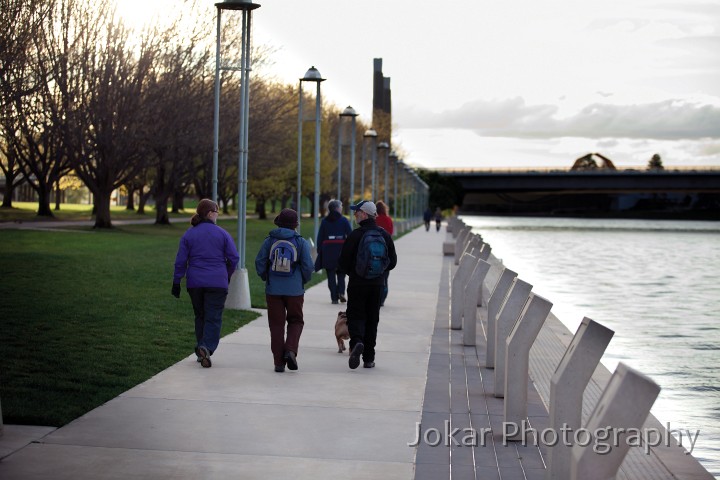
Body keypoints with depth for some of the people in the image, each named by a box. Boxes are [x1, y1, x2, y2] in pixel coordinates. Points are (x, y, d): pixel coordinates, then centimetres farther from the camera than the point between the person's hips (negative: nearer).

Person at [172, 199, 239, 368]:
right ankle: (206, 347, -24)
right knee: (213, 318, -3)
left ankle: (202, 350, 18)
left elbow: (181, 261, 1)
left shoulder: (188, 234, 3)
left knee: (200, 316, 17)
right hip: (217, 283, -3)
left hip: (195, 283, 3)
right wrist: (227, 275, 15)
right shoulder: (222, 233, -2)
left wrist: (176, 282, 6)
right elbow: (234, 257, -2)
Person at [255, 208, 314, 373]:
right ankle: (291, 350, -8)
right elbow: (308, 266, -5)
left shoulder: (269, 241, 0)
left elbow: (259, 263, 1)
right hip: (295, 290, -1)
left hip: (273, 290, 1)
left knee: (276, 324, 7)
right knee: (295, 321, 16)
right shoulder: (301, 242, -3)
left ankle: (279, 362, 6)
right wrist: (303, 281, 13)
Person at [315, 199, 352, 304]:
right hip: (341, 249, -1)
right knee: (341, 272, 15)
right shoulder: (344, 220, 0)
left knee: (331, 275, 5)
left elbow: (320, 237, 5)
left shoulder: (324, 221, 6)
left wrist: (319, 251, 8)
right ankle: (341, 292, -5)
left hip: (328, 250, 1)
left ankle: (334, 297, 1)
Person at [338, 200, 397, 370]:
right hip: (377, 284, 4)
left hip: (357, 283, -4)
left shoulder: (356, 234, -11)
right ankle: (369, 358, 12)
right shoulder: (384, 235, 4)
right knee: (372, 319, 11)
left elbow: (344, 261, -9)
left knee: (356, 316, 3)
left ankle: (356, 342, -27)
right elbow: (392, 261, 8)